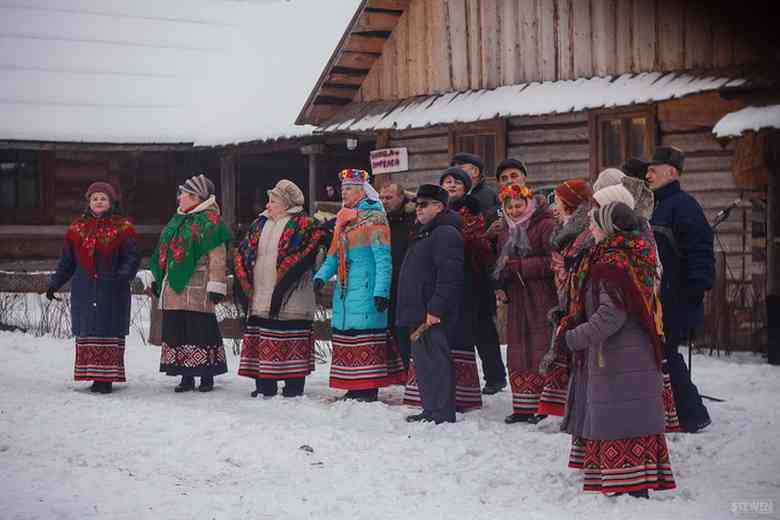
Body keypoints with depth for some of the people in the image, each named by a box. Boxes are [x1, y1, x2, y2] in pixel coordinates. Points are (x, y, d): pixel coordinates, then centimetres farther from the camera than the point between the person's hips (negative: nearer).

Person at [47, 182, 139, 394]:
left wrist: (124, 275, -22)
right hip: (84, 292, 3)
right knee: (87, 332, 3)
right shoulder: (77, 228, 12)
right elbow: (66, 261, 15)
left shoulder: (123, 228, 2)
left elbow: (132, 257, -4)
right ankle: (93, 375, 9)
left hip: (112, 291, -3)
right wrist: (54, 283, 9)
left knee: (110, 332, -4)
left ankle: (107, 377, -1)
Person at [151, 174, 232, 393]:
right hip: (174, 285, 8)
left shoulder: (209, 221, -8)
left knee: (201, 331, -4)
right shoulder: (177, 221, 19)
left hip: (197, 287, -8)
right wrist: (159, 279, 24)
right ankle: (186, 376, 15)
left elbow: (217, 257, -14)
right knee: (178, 330, 8)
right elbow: (165, 253, 26)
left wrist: (216, 285, -19)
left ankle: (207, 376, 5)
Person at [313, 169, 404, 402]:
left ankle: (369, 387, -6)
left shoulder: (373, 217, -6)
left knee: (365, 332, -9)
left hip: (365, 289, -8)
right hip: (344, 288, 8)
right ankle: (354, 386, 13)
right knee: (345, 332, 7)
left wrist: (381, 291, -19)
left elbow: (384, 259, -11)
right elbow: (334, 255, 20)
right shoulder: (342, 219, 18)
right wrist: (322, 276, 2)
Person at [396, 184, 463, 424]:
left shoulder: (445, 234, -12)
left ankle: (442, 413, -7)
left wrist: (436, 309, -25)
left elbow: (450, 277, -21)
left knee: (436, 361, -9)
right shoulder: (425, 233, 22)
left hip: (434, 316, -11)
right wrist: (410, 310, 23)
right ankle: (431, 410, 20)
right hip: (419, 314, 11)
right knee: (424, 363, 14)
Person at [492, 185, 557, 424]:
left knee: (541, 350, -9)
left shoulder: (545, 226, -6)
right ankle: (523, 407, 14)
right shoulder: (506, 233, 19)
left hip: (541, 299, -7)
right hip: (516, 301, 7)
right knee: (518, 353, 7)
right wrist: (500, 287, 8)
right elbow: (502, 265, 27)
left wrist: (521, 266, -16)